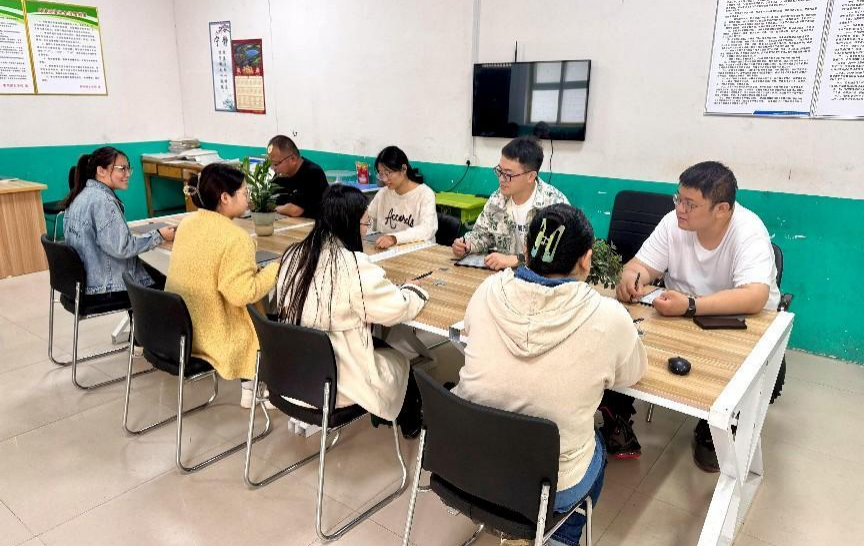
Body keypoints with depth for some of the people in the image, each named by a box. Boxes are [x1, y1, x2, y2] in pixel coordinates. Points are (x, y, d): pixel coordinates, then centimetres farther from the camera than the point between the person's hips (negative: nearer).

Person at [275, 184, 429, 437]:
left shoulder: (293, 254, -4)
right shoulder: (354, 266, -25)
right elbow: (398, 309, -16)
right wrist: (414, 291, 6)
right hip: (335, 385, -6)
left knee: (380, 346, 28)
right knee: (401, 359, 22)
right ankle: (410, 424, 47)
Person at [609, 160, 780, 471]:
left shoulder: (749, 232, -23)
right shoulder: (673, 223, -10)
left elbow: (755, 297, -35)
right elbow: (641, 265, -7)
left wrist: (690, 306, -47)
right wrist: (629, 278, -32)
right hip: (680, 316, 4)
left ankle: (711, 432, -1)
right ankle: (617, 414, 0)